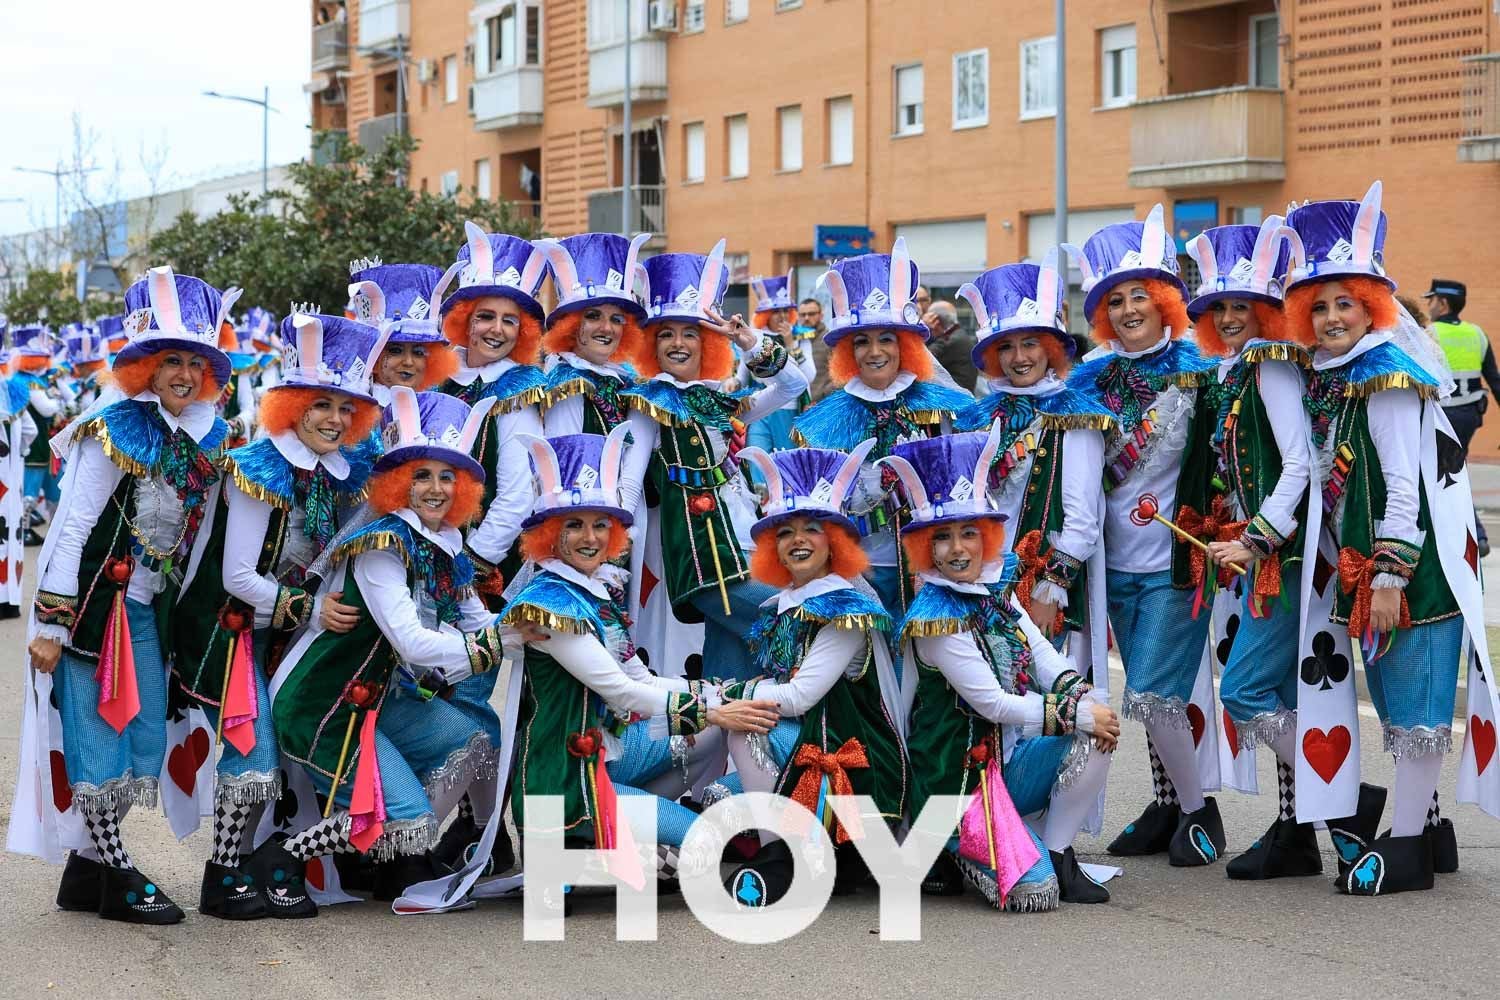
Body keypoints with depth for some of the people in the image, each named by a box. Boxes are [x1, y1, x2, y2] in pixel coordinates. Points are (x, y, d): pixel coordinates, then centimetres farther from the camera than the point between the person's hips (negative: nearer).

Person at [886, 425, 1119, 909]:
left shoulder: (998, 596, 7)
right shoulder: (934, 619, -16)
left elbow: (1048, 661, 2)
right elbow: (993, 704, -19)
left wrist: (1086, 699, -18)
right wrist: (1078, 714, -19)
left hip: (1010, 758, 8)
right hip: (959, 779, -7)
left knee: (1095, 739, -17)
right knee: (1035, 891, -21)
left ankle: (1058, 856, -1)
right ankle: (952, 851, 7)